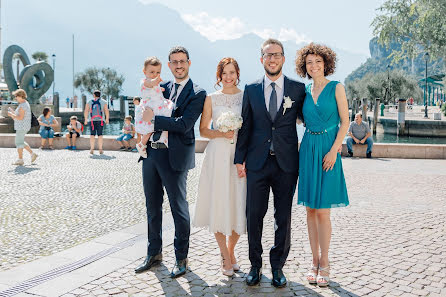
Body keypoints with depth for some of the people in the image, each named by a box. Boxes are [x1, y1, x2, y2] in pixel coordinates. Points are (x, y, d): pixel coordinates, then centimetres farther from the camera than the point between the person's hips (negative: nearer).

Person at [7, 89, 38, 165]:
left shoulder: (22, 105, -18)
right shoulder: (26, 103, 14)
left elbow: (20, 117, -24)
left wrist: (11, 114, -13)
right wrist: (13, 112, 16)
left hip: (22, 127, -10)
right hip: (22, 127, 10)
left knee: (19, 142, -2)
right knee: (21, 142, 18)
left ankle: (20, 160, 4)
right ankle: (32, 154, 16)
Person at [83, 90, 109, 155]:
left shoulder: (89, 102, 7)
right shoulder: (103, 102, 5)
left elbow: (86, 111, -2)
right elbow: (106, 111, -2)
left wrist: (86, 119, 4)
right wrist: (107, 119, 6)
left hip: (92, 120, 0)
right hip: (100, 120, 0)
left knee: (92, 135, 2)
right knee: (100, 135, 1)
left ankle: (92, 149, -4)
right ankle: (100, 150, -1)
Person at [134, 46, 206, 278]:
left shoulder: (197, 93, -5)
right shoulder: (162, 88, 14)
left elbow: (184, 124, -17)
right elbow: (147, 112, 13)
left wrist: (153, 119, -14)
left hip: (175, 157, -6)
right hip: (151, 152, 6)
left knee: (179, 208, 3)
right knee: (152, 206, 15)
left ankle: (181, 258, 18)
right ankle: (154, 253, 31)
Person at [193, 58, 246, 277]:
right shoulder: (211, 98, 8)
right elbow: (203, 130, 8)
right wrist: (222, 133, -8)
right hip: (218, 155, 0)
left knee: (239, 205, 0)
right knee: (218, 204, 0)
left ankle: (230, 250, 24)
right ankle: (226, 258, 16)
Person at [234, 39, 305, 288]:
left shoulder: (298, 89, 3)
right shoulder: (251, 90, 8)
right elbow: (245, 126, 8)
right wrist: (240, 159, 4)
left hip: (286, 164, -1)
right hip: (257, 162, 1)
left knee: (283, 218, 7)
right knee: (254, 215, 6)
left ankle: (278, 266, 23)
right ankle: (256, 265, 23)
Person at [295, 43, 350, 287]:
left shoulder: (336, 88, 0)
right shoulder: (304, 91, 11)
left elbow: (345, 121, -3)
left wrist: (333, 150, -12)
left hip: (328, 151, -4)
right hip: (307, 150, 4)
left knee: (322, 210, -4)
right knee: (310, 209, 7)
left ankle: (324, 264, 9)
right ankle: (315, 261, 17)